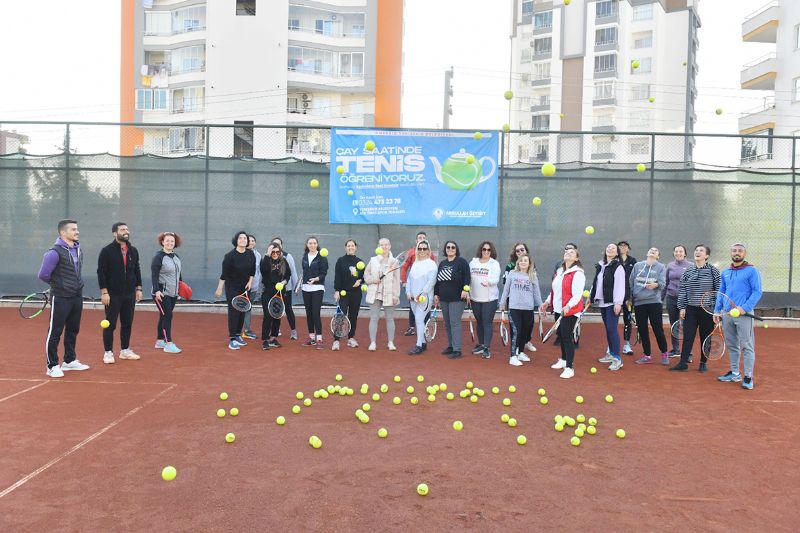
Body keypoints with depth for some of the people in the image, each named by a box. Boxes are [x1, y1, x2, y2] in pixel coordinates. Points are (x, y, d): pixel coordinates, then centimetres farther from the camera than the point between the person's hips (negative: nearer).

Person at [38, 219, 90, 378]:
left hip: (77, 297, 7)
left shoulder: (78, 250, 9)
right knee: (55, 332, 1)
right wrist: (58, 283, 2)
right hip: (60, 298, -7)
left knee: (73, 330, 15)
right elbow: (43, 274, -13)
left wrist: (76, 284, 12)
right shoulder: (55, 252, -16)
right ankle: (52, 366, 9)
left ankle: (69, 361, 28)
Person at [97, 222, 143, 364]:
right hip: (113, 295, -5)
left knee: (127, 323, 10)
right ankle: (108, 352, 10)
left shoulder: (133, 251, 8)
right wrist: (104, 292, -14)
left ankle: (125, 350, 21)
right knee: (110, 324, 2)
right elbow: (101, 272, -9)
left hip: (129, 295, 5)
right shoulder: (107, 251, -7)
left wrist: (138, 289, 9)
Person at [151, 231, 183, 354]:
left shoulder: (176, 257, 12)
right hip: (162, 293, -7)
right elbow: (154, 275, -16)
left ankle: (159, 341, 22)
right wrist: (157, 290, -25)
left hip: (173, 293, 7)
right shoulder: (158, 257, -10)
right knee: (167, 316, -12)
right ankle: (168, 344, -10)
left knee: (164, 316, 13)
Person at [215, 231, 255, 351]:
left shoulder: (251, 254, -2)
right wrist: (219, 288, -11)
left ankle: (238, 335, 20)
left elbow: (253, 270, 8)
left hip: (245, 287, 5)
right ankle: (232, 339, -3)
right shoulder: (230, 255, -15)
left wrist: (250, 281, -2)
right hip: (232, 288, -5)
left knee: (242, 312, 8)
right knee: (233, 312, -7)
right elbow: (224, 273, -13)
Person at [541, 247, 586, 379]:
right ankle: (563, 360, 37)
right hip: (559, 309, 8)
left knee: (567, 337, -7)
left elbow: (578, 294, -21)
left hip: (570, 311, -8)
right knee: (561, 335, 19)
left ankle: (569, 368, -1)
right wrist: (548, 302, 17)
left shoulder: (578, 274, -13)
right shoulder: (559, 271, 12)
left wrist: (568, 306, -33)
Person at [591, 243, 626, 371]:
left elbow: (620, 286, -16)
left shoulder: (618, 267, -9)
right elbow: (595, 282, 21)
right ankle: (611, 353, 24)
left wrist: (618, 302, -22)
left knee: (612, 329, -11)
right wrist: (591, 296, 19)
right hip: (602, 302, 7)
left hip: (612, 303, -7)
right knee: (607, 328, 14)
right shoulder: (600, 266, 14)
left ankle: (617, 359, -7)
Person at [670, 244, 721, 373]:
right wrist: (682, 307, 3)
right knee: (687, 337, 0)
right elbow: (682, 290, 7)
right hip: (691, 309, 2)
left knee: (706, 337, 7)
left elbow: (718, 290, -3)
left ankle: (703, 363, 21)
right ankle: (683, 363, 3)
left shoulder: (713, 270, -2)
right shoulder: (688, 271, 6)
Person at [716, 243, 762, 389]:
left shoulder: (752, 271, -2)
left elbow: (757, 292, -9)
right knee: (732, 345, 13)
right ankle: (735, 373, 23)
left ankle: (748, 377, 2)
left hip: (744, 314, -6)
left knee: (747, 346, -3)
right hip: (727, 314, 6)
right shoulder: (725, 272, 15)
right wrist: (717, 310, 11)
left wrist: (744, 308, -20)